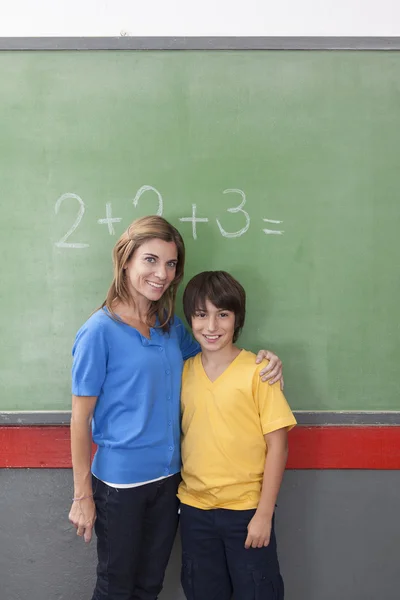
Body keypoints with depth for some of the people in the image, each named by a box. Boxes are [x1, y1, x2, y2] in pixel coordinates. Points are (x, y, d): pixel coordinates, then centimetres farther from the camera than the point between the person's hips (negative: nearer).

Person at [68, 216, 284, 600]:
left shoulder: (171, 325, 1)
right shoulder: (100, 331, -15)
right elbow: (81, 418, -12)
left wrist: (264, 360, -3)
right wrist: (82, 496, -9)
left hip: (168, 478, 5)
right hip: (120, 481, -5)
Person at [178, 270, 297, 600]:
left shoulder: (258, 371, -12)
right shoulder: (183, 372, 1)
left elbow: (277, 447, -11)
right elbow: (182, 436, 8)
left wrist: (264, 514, -11)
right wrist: (174, 494, 4)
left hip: (246, 510, -4)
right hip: (195, 509, 4)